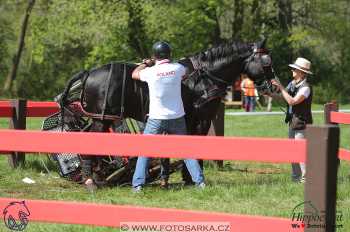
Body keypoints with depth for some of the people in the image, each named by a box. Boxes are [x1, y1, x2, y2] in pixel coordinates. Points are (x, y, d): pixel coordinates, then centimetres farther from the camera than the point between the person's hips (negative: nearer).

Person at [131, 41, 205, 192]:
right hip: (177, 117, 2)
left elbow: (134, 74, 13)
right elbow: (185, 75, 24)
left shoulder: (150, 72, -9)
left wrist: (146, 64, 29)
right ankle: (199, 181, 10)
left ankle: (138, 184, 1)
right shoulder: (177, 68, -2)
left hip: (156, 119, -2)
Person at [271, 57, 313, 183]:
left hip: (302, 124, -9)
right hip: (292, 123, 9)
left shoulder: (305, 87, -18)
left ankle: (306, 177, -6)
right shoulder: (292, 84, 8)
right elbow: (283, 97, 18)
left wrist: (281, 87, -22)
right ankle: (296, 176, 22)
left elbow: (292, 101, -26)